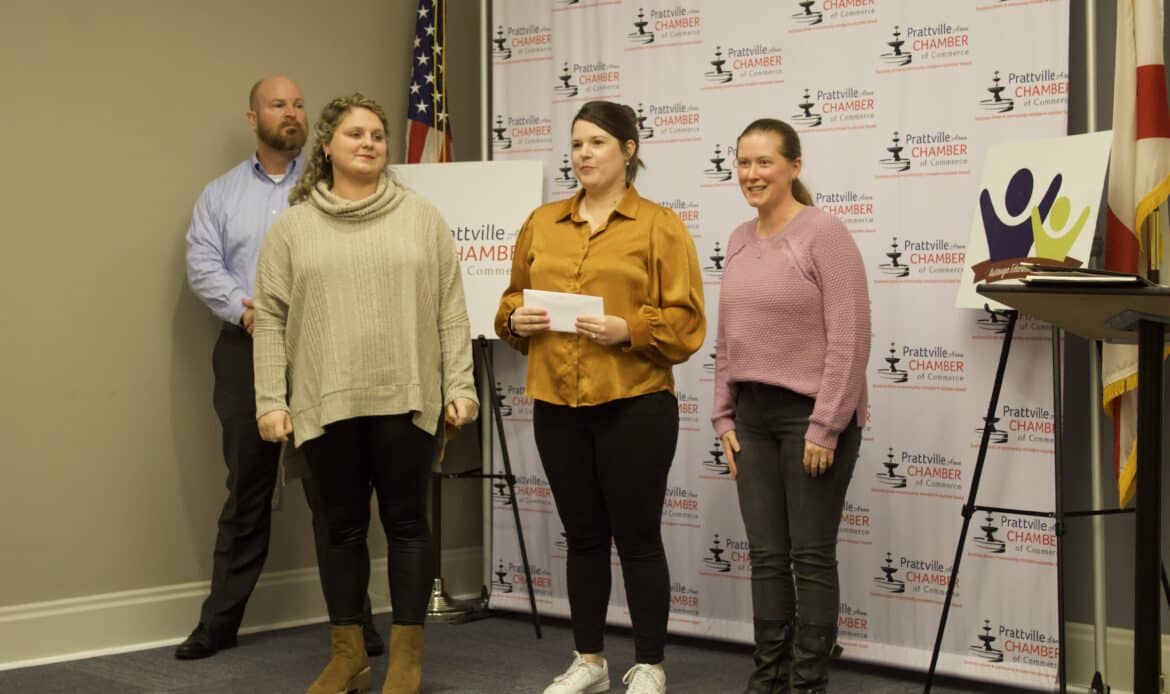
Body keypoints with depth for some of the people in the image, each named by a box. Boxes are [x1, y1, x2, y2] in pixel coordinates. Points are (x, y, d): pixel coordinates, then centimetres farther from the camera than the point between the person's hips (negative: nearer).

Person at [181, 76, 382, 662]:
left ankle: (354, 619, 5)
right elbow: (203, 265, 3)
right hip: (247, 351, 2)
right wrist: (246, 309, -13)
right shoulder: (222, 194, 13)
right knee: (246, 487, 6)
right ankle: (220, 619, 13)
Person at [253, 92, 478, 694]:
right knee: (343, 526, 8)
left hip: (405, 399, 0)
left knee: (406, 522, 3)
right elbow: (270, 320, 4)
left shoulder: (422, 219, 7)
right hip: (327, 402, 1)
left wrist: (459, 387, -1)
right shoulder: (292, 227, 6)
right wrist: (271, 400, -3)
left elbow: (450, 312, 5)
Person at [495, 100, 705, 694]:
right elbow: (513, 298, 19)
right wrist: (516, 319, -3)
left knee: (637, 539, 2)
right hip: (557, 406, 5)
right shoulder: (541, 224, 12)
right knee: (583, 538, 14)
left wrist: (629, 330, -20)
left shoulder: (660, 226, -2)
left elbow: (687, 321, -6)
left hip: (634, 406, -5)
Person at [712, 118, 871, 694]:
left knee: (811, 556, 0)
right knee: (766, 555, 10)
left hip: (811, 414, -7)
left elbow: (849, 339, -15)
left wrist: (825, 427, -17)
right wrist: (724, 415, 10)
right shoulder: (739, 241, 11)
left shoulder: (823, 233, -11)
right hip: (752, 415, 7)